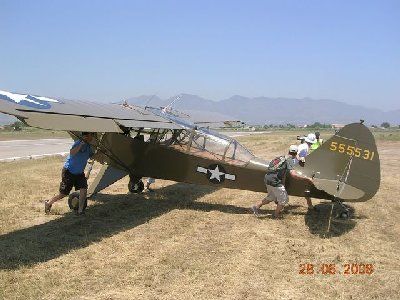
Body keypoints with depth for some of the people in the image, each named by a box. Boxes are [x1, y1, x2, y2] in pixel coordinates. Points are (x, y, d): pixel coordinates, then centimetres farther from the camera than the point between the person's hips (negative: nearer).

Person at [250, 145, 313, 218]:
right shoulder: (290, 161, -12)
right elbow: (293, 174, -24)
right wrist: (307, 179, -19)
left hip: (267, 178, 9)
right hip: (275, 182, -9)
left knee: (271, 197, 28)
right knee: (284, 199, 11)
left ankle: (255, 206, 29)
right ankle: (276, 215, 25)